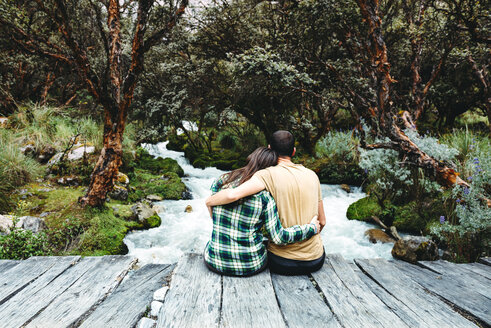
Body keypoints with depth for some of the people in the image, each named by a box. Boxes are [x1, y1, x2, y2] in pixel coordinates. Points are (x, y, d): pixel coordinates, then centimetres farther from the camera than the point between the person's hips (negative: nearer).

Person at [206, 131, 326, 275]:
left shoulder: (269, 174, -15)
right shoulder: (312, 175, 1)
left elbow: (233, 195, -31)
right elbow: (322, 221, 7)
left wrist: (209, 201, -10)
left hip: (282, 263, -3)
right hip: (315, 260, 4)